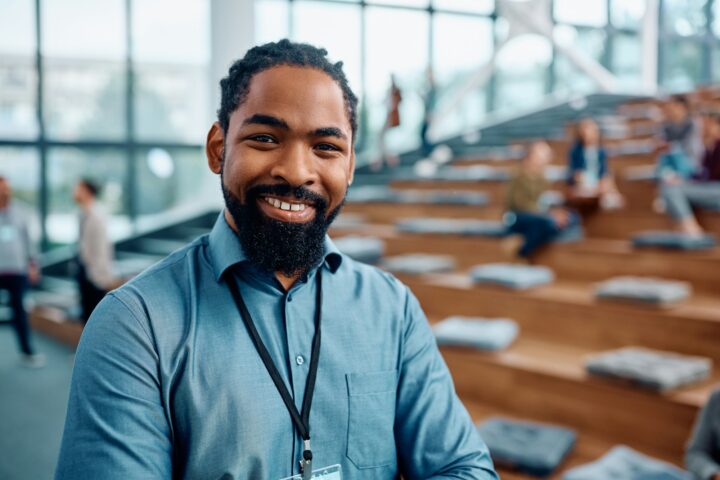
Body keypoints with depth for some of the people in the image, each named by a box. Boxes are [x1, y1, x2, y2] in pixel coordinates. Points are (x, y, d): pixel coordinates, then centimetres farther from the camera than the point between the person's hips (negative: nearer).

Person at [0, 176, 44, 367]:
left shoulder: (19, 212, 6)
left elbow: (28, 239, 11)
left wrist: (33, 264, 9)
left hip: (17, 270, 2)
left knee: (19, 309, 7)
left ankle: (27, 352, 13)